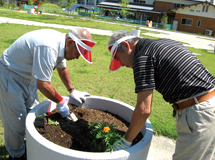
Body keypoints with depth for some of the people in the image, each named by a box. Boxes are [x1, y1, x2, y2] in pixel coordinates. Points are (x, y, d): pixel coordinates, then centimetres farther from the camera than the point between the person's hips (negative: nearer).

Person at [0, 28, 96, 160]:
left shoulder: (62, 43, -5)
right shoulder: (48, 47, -36)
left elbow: (62, 68, 11)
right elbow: (43, 85, -32)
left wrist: (72, 91, 11)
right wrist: (61, 102, -17)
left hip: (28, 75, 9)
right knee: (16, 119, 2)